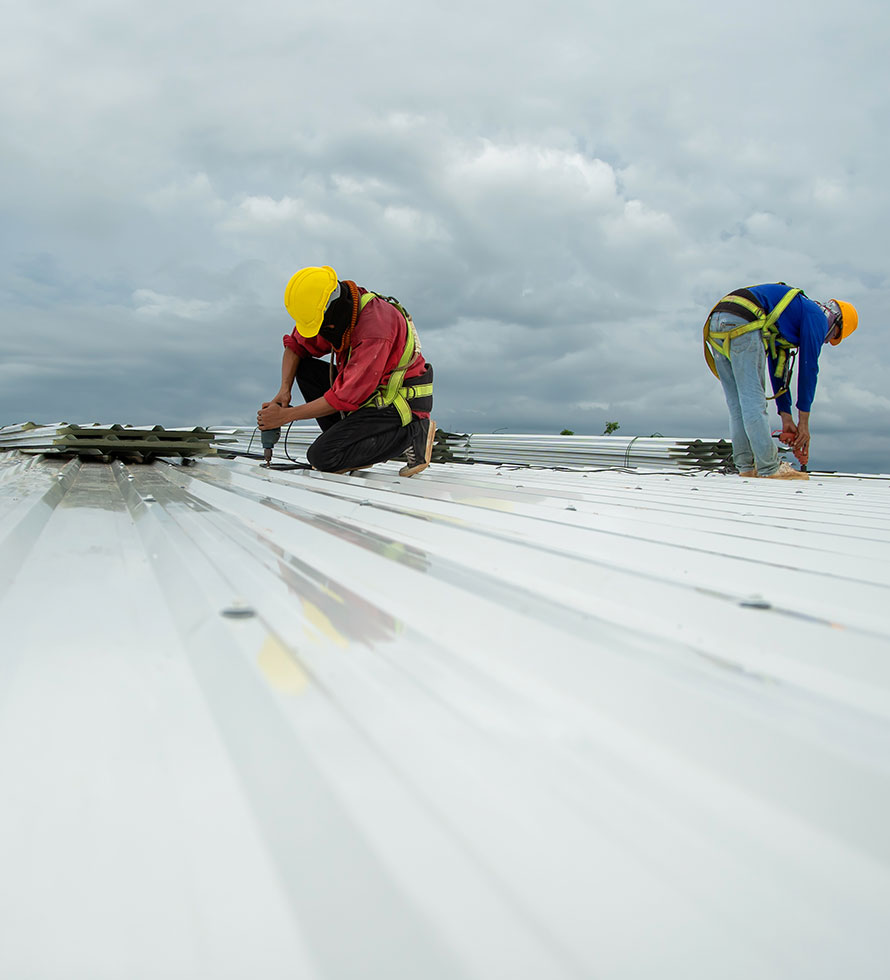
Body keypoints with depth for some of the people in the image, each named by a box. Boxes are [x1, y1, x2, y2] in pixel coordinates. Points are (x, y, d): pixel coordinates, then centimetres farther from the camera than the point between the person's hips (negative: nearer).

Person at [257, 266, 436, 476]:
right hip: (375, 397, 9)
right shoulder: (336, 314, -2)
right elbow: (295, 345, 11)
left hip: (402, 406, -9)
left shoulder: (375, 327, -29)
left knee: (322, 456, -20)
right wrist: (285, 388, -8)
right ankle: (349, 439, 0)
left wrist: (285, 415, -22)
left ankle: (413, 434, -9)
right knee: (305, 368, 4)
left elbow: (346, 397, -28)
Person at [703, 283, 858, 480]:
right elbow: (808, 369, 7)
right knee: (753, 400, -5)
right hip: (742, 323, -9)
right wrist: (803, 423, 11)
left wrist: (786, 419, 29)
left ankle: (746, 466, 14)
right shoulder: (818, 317, 10)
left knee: (737, 404, 11)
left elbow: (778, 368, 33)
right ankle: (769, 468, -1)